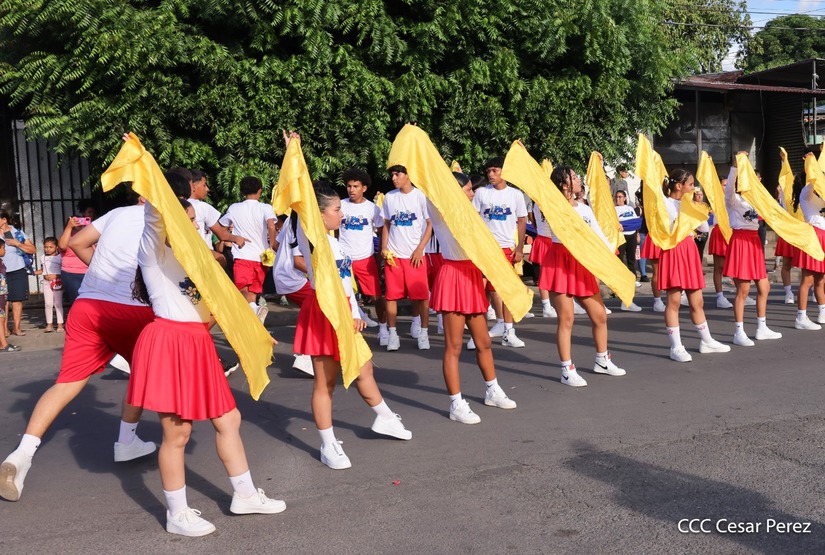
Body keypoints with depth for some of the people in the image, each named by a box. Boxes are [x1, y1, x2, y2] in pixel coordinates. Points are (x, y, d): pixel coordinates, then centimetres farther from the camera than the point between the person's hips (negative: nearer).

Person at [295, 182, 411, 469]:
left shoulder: (333, 241, 15)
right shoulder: (311, 238, -8)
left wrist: (355, 313, 13)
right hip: (324, 313, -8)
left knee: (363, 371, 21)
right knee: (325, 383, 1)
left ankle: (385, 418, 40)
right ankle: (328, 446, 11)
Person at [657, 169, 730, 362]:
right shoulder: (665, 203, -6)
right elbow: (670, 230, -15)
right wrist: (684, 210, -16)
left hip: (689, 249, 7)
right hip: (673, 250, -7)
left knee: (697, 301, 13)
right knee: (674, 300, -5)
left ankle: (706, 341, 24)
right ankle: (676, 347, -1)